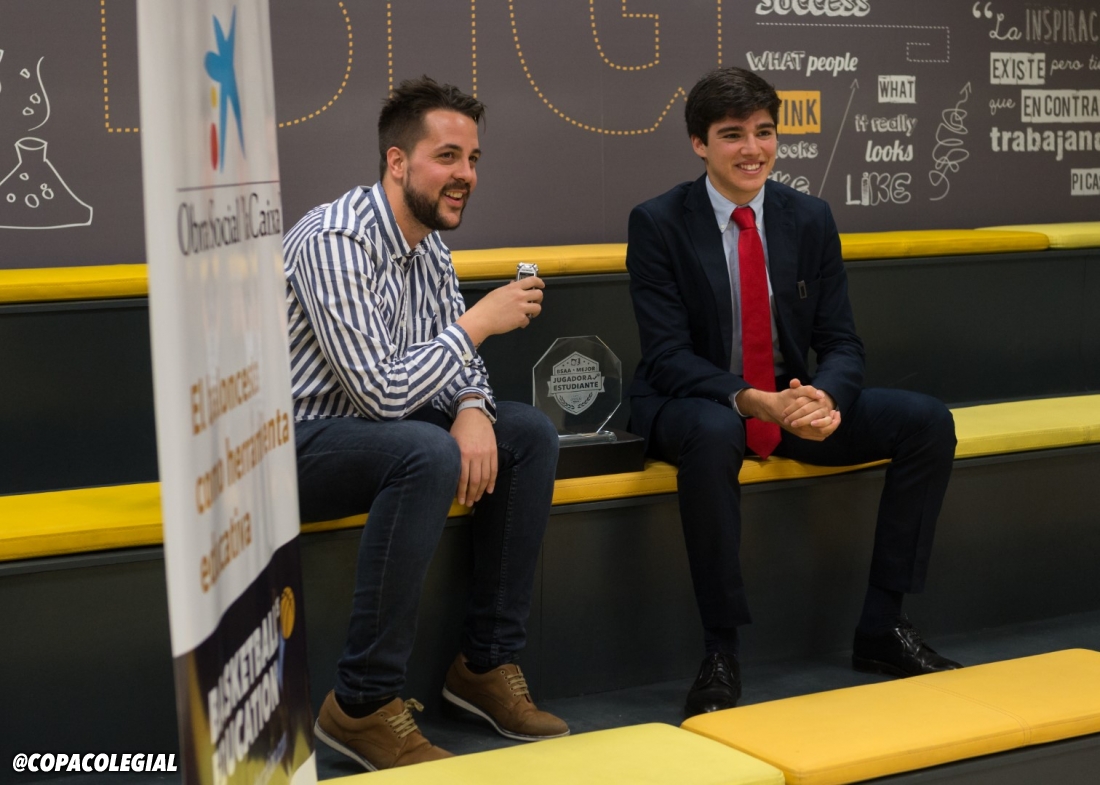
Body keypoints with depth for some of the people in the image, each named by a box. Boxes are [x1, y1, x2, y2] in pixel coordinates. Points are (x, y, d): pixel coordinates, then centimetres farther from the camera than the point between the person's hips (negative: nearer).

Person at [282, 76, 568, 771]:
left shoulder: (428, 243, 6)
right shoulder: (334, 243, -23)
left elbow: (457, 358, 11)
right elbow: (382, 393, -28)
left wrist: (472, 409, -12)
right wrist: (479, 323, -19)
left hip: (373, 427, 9)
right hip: (292, 443, -9)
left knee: (531, 434, 0)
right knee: (428, 454, -34)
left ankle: (487, 661, 4)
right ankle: (364, 703, -25)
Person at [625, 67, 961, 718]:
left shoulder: (809, 218, 3)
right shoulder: (659, 223, -9)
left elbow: (842, 342, 2)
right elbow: (668, 354, -15)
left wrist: (823, 398, -23)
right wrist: (750, 401, -32)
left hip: (795, 401, 5)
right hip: (691, 406, -5)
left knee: (929, 422, -12)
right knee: (715, 434, -40)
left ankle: (882, 628, -3)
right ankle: (721, 653, -28)